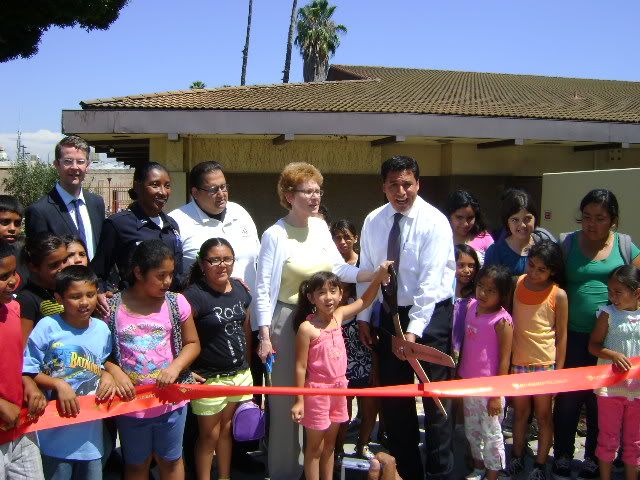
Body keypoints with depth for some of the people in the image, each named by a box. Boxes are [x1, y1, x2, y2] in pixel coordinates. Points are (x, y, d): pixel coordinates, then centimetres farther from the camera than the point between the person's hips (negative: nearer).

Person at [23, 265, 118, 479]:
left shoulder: (102, 329, 2)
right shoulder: (48, 327, -11)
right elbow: (28, 371, -8)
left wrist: (107, 376, -4)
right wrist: (58, 384, -21)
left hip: (91, 430, 4)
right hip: (57, 432, -4)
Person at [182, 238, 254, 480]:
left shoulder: (240, 289, 3)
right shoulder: (195, 295, -18)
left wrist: (246, 367, 15)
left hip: (240, 374, 6)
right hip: (209, 378, -6)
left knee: (227, 429, 18)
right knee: (209, 435, 8)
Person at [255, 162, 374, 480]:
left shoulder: (320, 226, 3)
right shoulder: (275, 235, -12)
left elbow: (339, 268, 4)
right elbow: (263, 289, -11)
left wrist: (374, 275, -11)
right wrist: (265, 335, -13)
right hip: (287, 320, -5)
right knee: (287, 397, 3)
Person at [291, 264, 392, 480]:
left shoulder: (338, 315, -2)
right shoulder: (307, 328, -19)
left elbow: (364, 301, 13)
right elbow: (300, 367, -15)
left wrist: (378, 278, 0)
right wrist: (299, 400, -13)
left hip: (338, 388, 6)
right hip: (317, 390, -6)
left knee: (330, 444, 19)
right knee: (314, 447, 8)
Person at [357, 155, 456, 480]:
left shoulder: (435, 222, -14)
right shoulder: (373, 221, 0)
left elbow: (430, 282, -20)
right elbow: (366, 271, 6)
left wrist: (414, 330, -25)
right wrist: (363, 317, 4)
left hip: (430, 314, -5)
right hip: (392, 314, 5)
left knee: (435, 397, 1)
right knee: (392, 395, 11)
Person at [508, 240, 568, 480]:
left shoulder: (558, 295, -10)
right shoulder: (517, 284, -3)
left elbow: (561, 335, -5)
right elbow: (509, 321, 5)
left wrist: (558, 371, -6)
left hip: (544, 363, -3)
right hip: (516, 362, 3)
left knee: (543, 415, 10)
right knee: (520, 412, 17)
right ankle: (517, 458, 31)